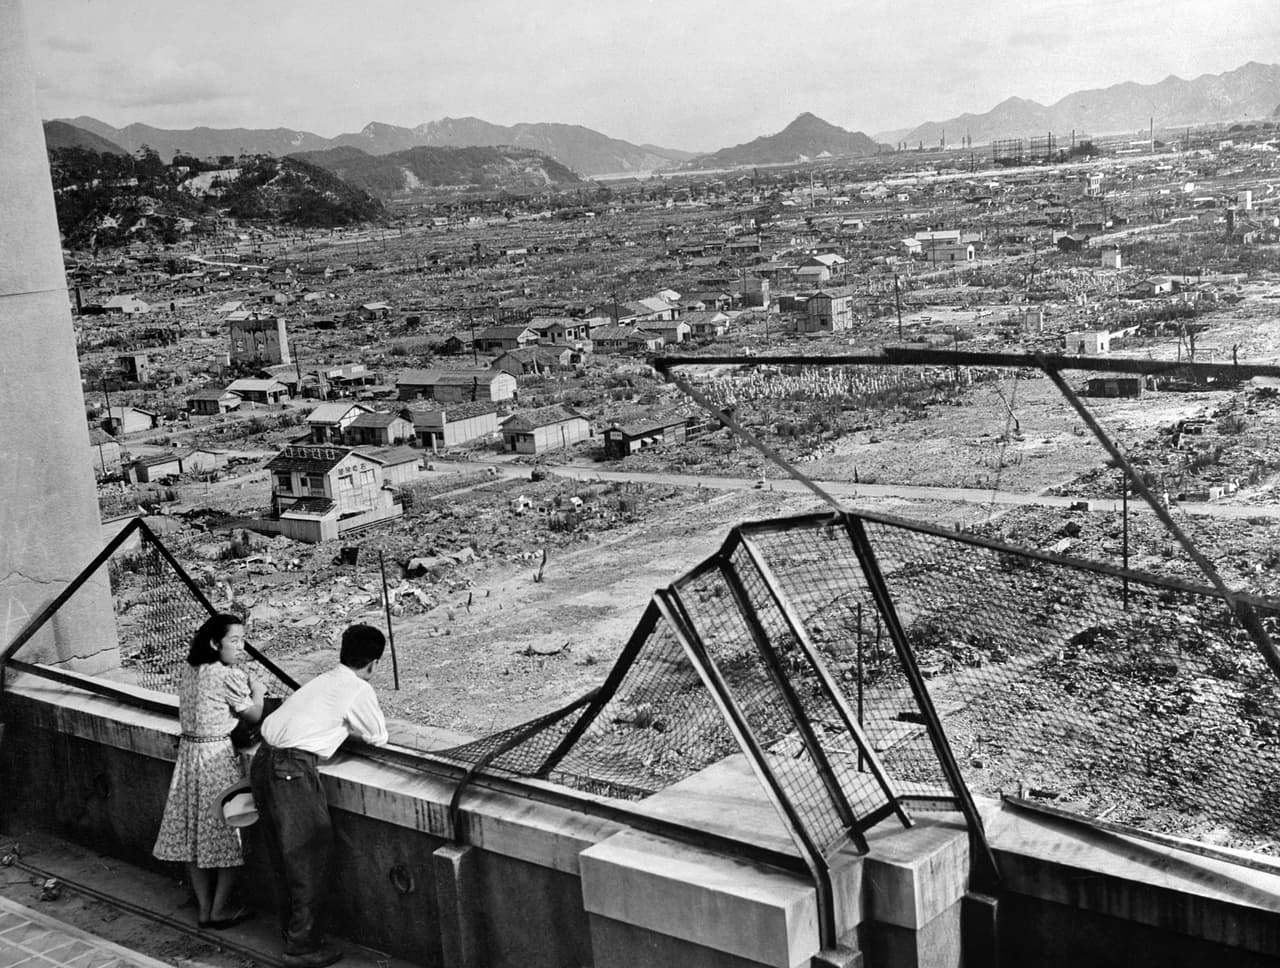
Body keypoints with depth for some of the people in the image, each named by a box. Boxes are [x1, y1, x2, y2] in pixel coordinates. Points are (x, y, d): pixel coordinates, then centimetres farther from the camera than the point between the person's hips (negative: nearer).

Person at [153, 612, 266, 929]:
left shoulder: (189, 669, 6)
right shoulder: (229, 676, -17)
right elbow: (253, 715, -9)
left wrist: (246, 687, 13)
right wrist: (258, 691, 8)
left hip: (188, 751, 8)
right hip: (218, 756, -8)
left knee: (195, 832, 13)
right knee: (228, 834, 6)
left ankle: (204, 908, 22)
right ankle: (221, 910, 13)